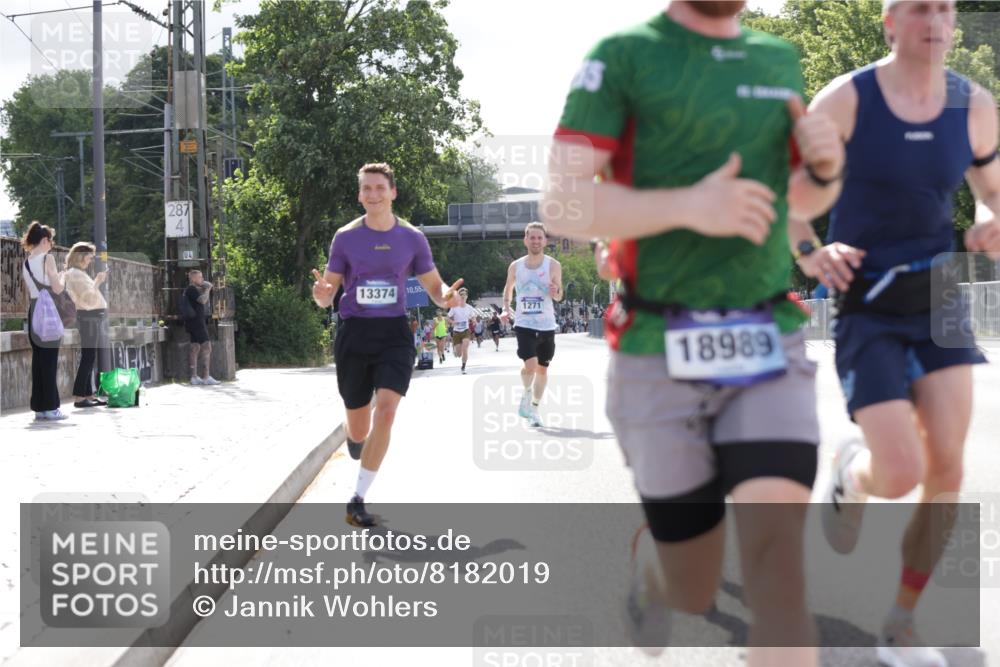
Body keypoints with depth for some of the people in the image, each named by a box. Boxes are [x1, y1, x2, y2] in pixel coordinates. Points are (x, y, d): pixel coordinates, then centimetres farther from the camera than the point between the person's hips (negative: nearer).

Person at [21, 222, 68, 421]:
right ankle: (50, 407, -5)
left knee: (38, 359, 8)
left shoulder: (26, 262, 12)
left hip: (33, 311, 7)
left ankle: (39, 407, 9)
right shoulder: (47, 258, -9)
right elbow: (57, 289, -11)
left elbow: (31, 291, 15)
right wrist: (63, 276, 7)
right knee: (50, 360, -5)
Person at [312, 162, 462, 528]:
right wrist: (321, 293, -23)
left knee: (386, 412, -21)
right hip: (354, 333, 0)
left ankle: (357, 501, -13)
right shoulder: (345, 237, 0)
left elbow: (435, 287, 8)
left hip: (394, 333, 0)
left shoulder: (412, 238, 2)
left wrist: (447, 297, -16)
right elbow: (326, 294, 2)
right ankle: (355, 439, 49)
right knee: (359, 429, 7)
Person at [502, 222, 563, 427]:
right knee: (530, 364, -17)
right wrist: (506, 308, 1)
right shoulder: (515, 266, 3)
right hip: (524, 324, -1)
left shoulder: (553, 265, -3)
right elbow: (508, 289, 18)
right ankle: (526, 396, 9)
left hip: (546, 325, 1)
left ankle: (534, 407, 24)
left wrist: (556, 292, -27)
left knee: (542, 368, 9)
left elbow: (559, 296, -4)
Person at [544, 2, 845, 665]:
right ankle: (647, 556, 46)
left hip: (768, 346, 3)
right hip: (663, 355, -3)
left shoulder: (781, 61, 10)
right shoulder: (623, 57, -5)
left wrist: (828, 164, -2)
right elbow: (561, 206, -12)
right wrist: (690, 205, -26)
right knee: (693, 596, 8)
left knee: (777, 559, -18)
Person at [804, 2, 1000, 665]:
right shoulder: (845, 100, -11)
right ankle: (851, 469, 27)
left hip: (940, 297, 4)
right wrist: (810, 254, -17)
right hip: (866, 305, -4)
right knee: (900, 475, -14)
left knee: (946, 470, -3)